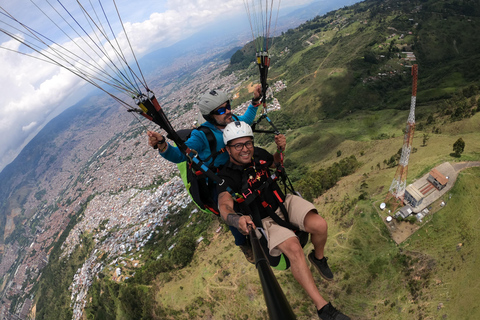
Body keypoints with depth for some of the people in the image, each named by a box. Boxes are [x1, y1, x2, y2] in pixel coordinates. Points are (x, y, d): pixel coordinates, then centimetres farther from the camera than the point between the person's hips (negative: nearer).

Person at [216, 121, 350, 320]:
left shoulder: (258, 154, -4)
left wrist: (281, 149, -3)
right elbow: (225, 207, -34)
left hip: (283, 203, 4)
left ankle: (318, 258, 15)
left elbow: (274, 163, 19)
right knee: (293, 248, -29)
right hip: (263, 220, -4)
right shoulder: (226, 176, -19)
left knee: (320, 225, -20)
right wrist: (237, 220, -56)